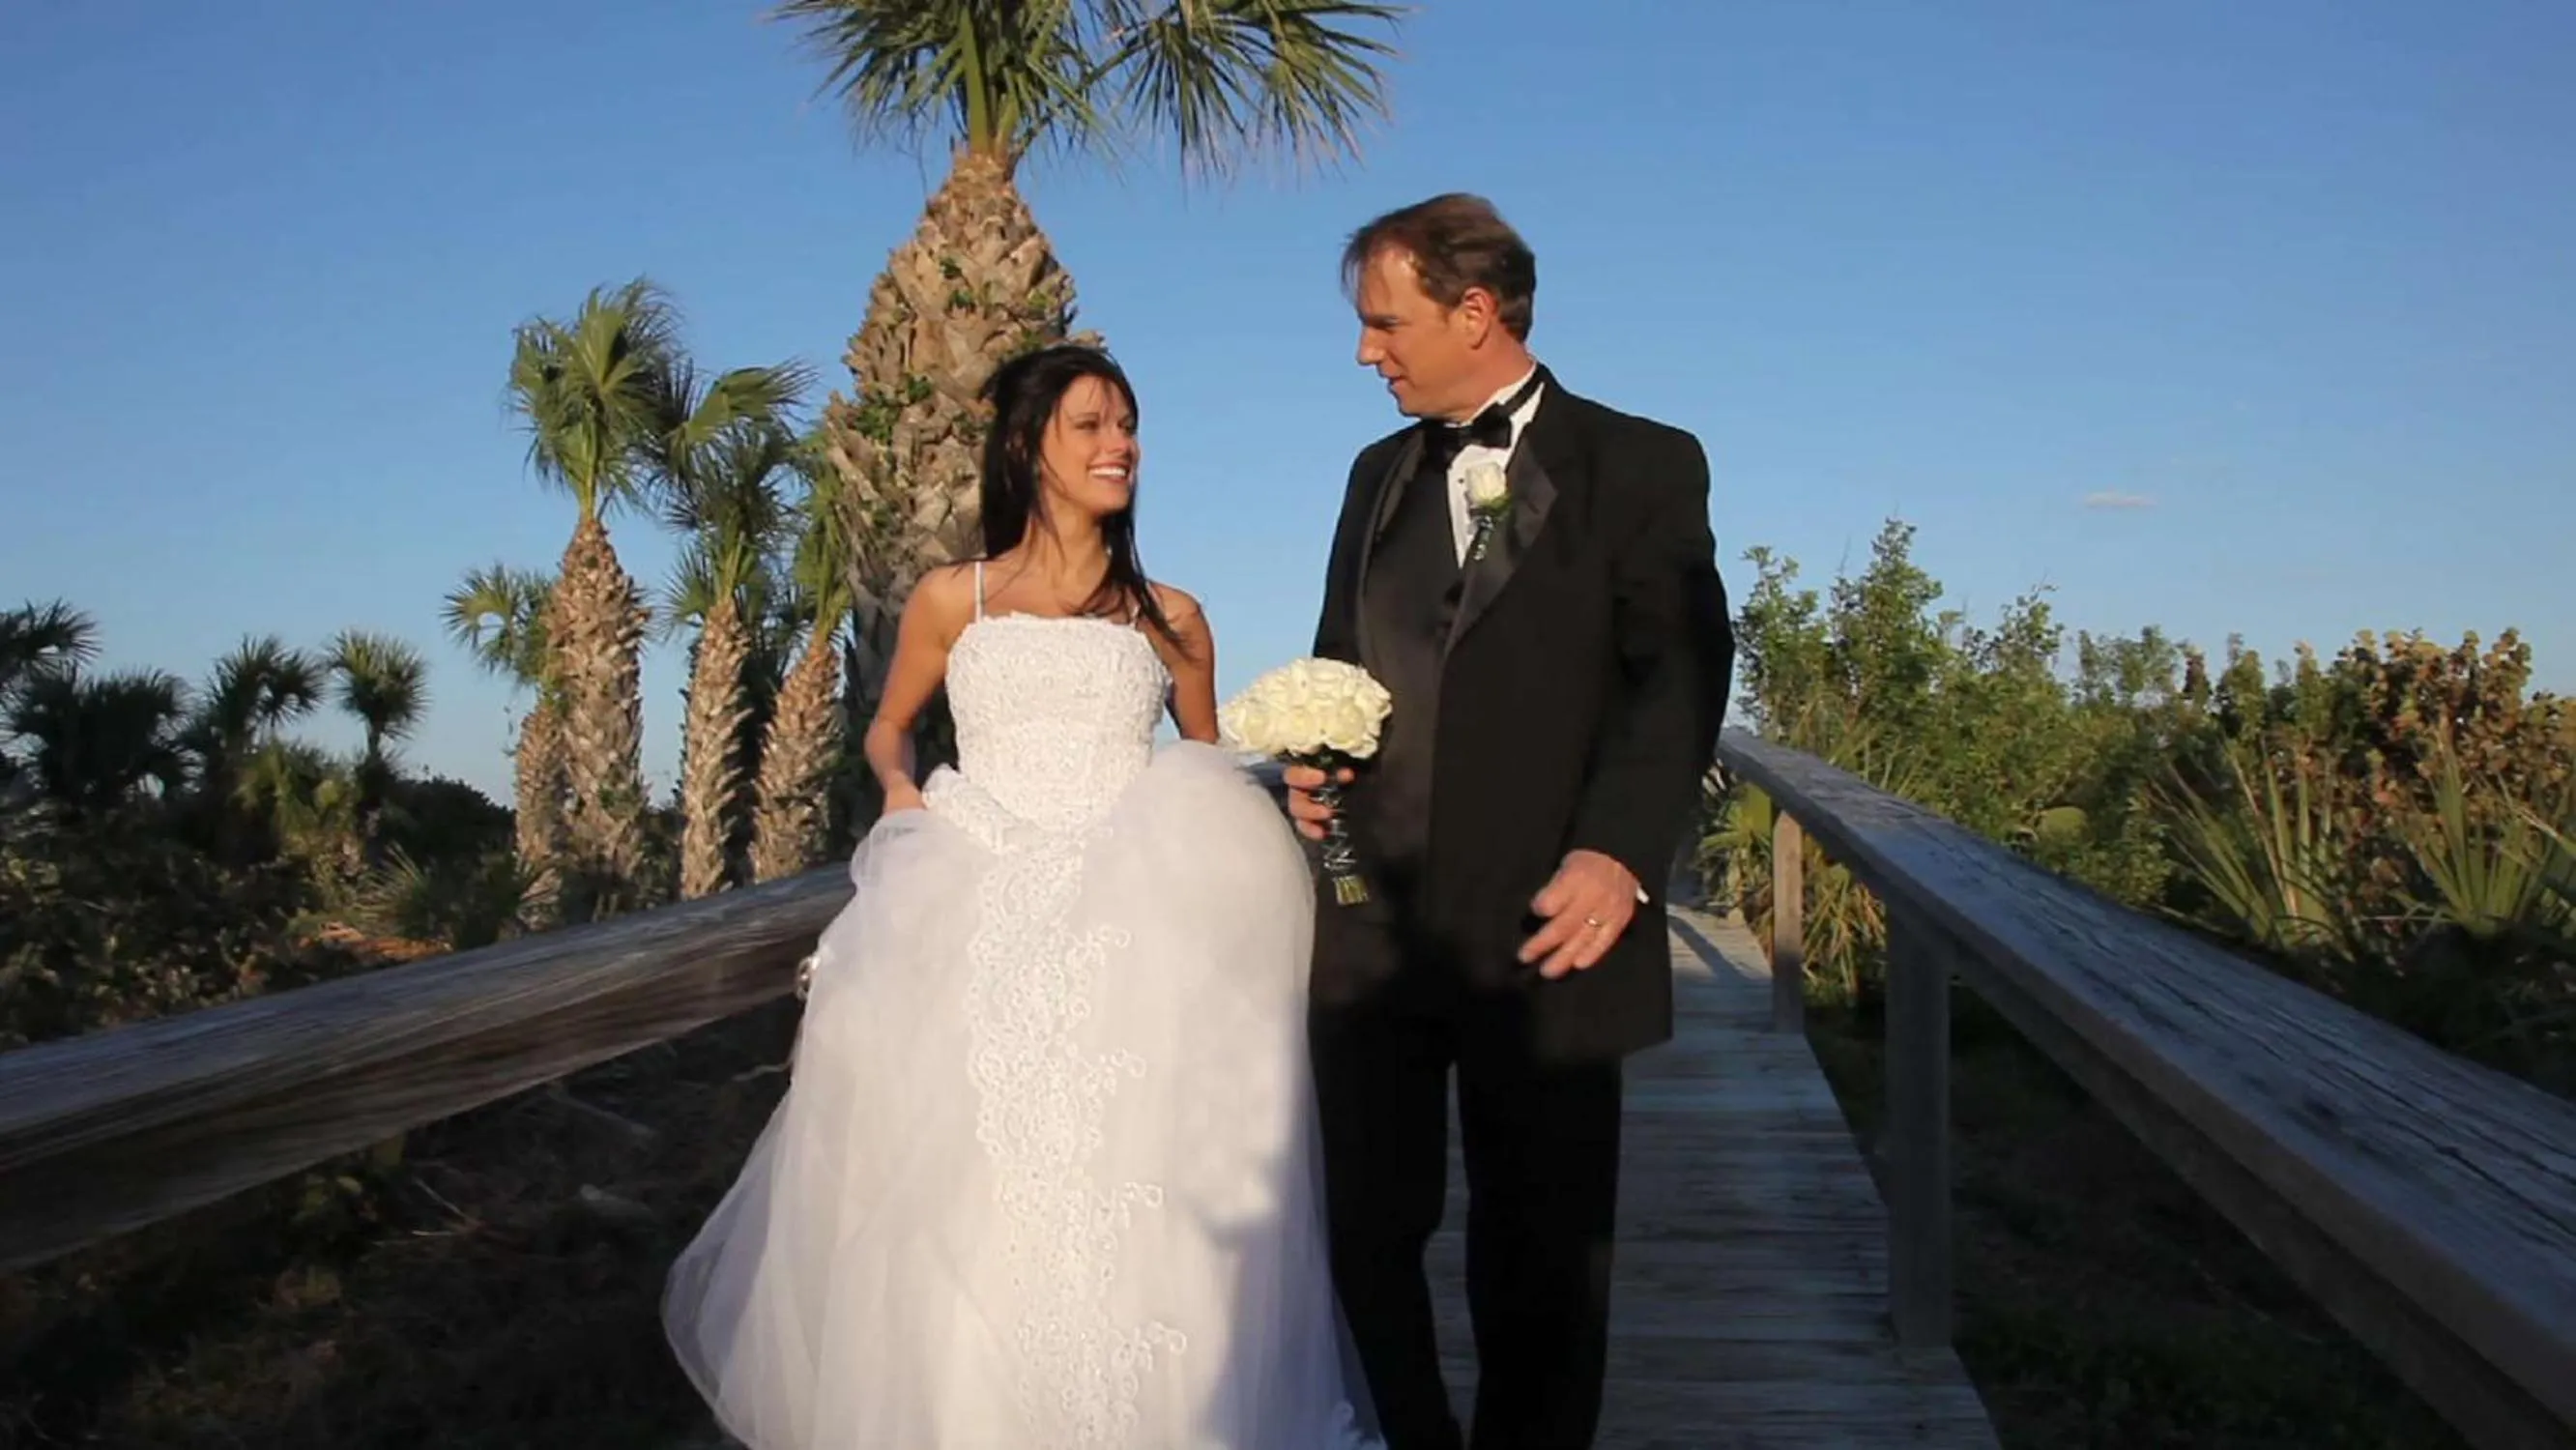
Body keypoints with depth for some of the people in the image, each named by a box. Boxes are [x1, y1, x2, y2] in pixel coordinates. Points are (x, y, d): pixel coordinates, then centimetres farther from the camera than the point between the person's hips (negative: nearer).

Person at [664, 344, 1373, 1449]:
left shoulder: (1171, 618, 13)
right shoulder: (954, 600, 11)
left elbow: (1210, 771, 24)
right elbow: (888, 729, 24)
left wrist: (1290, 786, 2)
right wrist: (902, 796, 1)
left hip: (1132, 932, 0)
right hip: (974, 925, 0)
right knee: (963, 1185, -10)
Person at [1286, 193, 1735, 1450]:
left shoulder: (1643, 466, 0)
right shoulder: (1379, 474, 17)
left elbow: (1680, 677, -7)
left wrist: (1622, 851, -20)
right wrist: (1313, 760, 1)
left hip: (1541, 928, -4)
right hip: (1372, 921, 5)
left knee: (1541, 1253, 9)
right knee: (1367, 1230, 10)